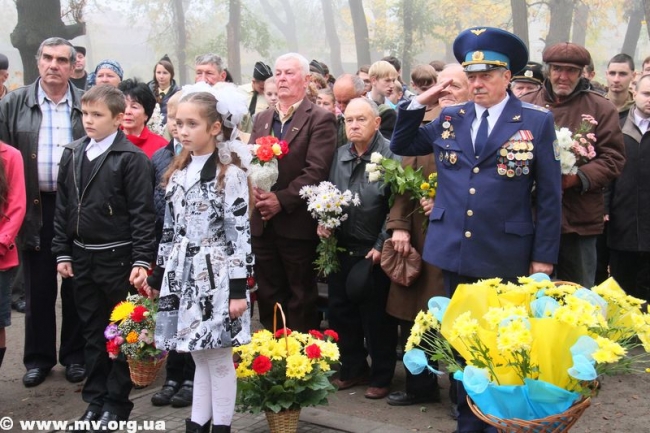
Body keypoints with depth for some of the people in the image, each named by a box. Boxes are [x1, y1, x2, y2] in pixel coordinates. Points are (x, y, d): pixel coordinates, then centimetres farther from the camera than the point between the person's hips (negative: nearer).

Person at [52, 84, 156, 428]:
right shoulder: (72, 154, 8)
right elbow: (63, 207, 12)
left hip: (118, 257, -5)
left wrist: (142, 259, -15)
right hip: (82, 257, 6)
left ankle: (117, 403, 17)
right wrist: (62, 253, 9)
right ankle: (96, 399, 25)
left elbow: (142, 212, -12)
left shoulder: (131, 158, -10)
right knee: (92, 331, 14)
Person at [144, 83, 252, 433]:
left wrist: (238, 288, -15)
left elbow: (240, 234, -13)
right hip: (182, 275, 6)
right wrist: (157, 275, 15)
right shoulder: (178, 173, 10)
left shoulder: (230, 174, -10)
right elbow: (170, 230, 15)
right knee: (199, 356, 14)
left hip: (215, 275, -6)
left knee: (218, 358, 3)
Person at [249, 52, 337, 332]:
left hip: (297, 224, -6)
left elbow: (316, 171, -15)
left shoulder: (320, 120, -6)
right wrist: (255, 190, -10)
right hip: (262, 223, 6)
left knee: (301, 298, 6)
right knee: (268, 297, 14)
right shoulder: (262, 119, 15)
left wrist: (282, 199, -20)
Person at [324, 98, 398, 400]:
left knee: (377, 317, 5)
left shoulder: (389, 156, -13)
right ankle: (353, 368, 30)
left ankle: (381, 376, 21)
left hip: (373, 252, -6)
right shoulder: (339, 155, 7)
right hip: (340, 249, 6)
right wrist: (323, 222, 0)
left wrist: (382, 246, -16)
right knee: (340, 311, 13)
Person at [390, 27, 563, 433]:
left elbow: (549, 195, -4)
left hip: (506, 255, -3)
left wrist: (544, 256, -6)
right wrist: (419, 104, 0)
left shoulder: (537, 121, -4)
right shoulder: (450, 118, 7)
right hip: (455, 251, 4)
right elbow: (401, 146, 14)